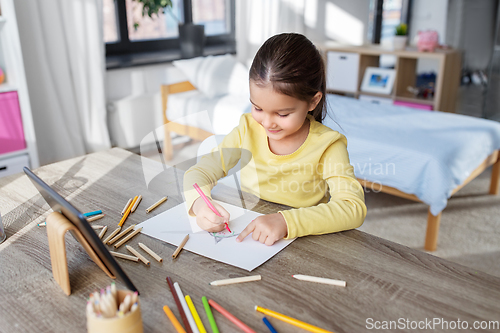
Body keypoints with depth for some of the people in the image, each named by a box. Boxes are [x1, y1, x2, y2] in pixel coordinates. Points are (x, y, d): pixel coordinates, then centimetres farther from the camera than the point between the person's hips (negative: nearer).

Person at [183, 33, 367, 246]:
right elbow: (198, 173, 1)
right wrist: (199, 203, -22)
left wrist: (286, 222, -37)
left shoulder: (327, 146, -13)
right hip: (244, 239, 3)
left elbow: (354, 208, -25)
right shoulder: (248, 129, -2)